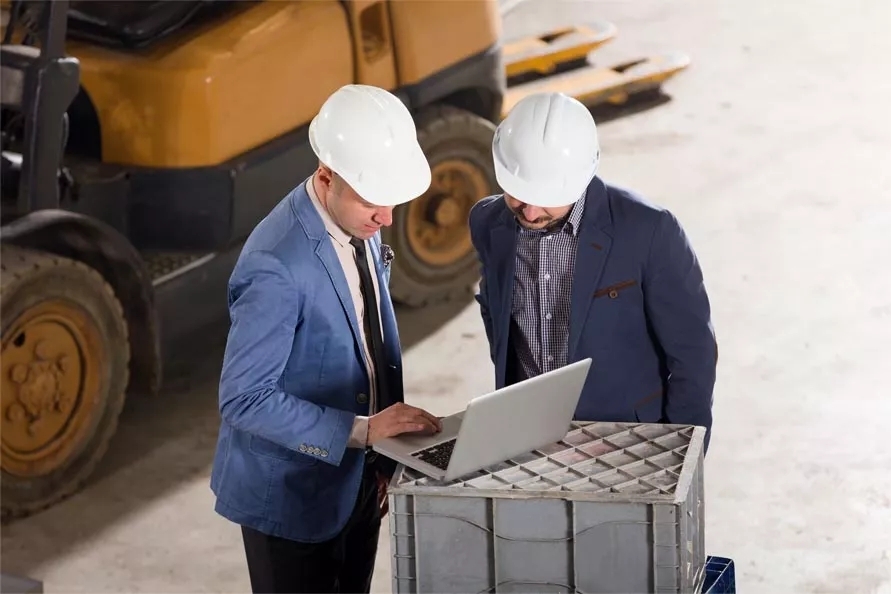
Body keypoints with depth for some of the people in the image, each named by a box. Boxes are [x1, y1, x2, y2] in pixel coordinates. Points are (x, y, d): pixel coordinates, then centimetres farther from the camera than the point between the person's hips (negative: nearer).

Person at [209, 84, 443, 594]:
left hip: (356, 483, 8)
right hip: (292, 497, -8)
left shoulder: (361, 227, -1)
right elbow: (244, 399, -27)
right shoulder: (276, 267, -28)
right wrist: (362, 430, -29)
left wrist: (383, 456, 9)